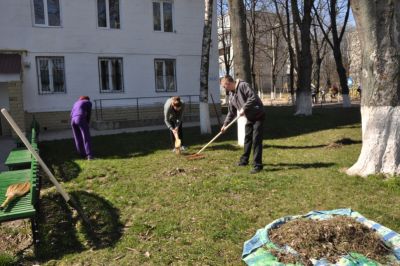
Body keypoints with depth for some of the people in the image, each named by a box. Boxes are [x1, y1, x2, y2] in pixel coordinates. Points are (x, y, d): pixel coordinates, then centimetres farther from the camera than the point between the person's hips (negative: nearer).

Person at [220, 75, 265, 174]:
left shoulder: (243, 86, -16)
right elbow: (231, 112, 15)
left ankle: (257, 165, -8)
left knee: (256, 140, -12)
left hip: (258, 115, -9)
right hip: (249, 118, 9)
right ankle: (244, 160, 33)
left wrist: (244, 108, -24)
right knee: (247, 139, 18)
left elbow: (253, 97, -27)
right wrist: (225, 124, 13)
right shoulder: (231, 95, 9)